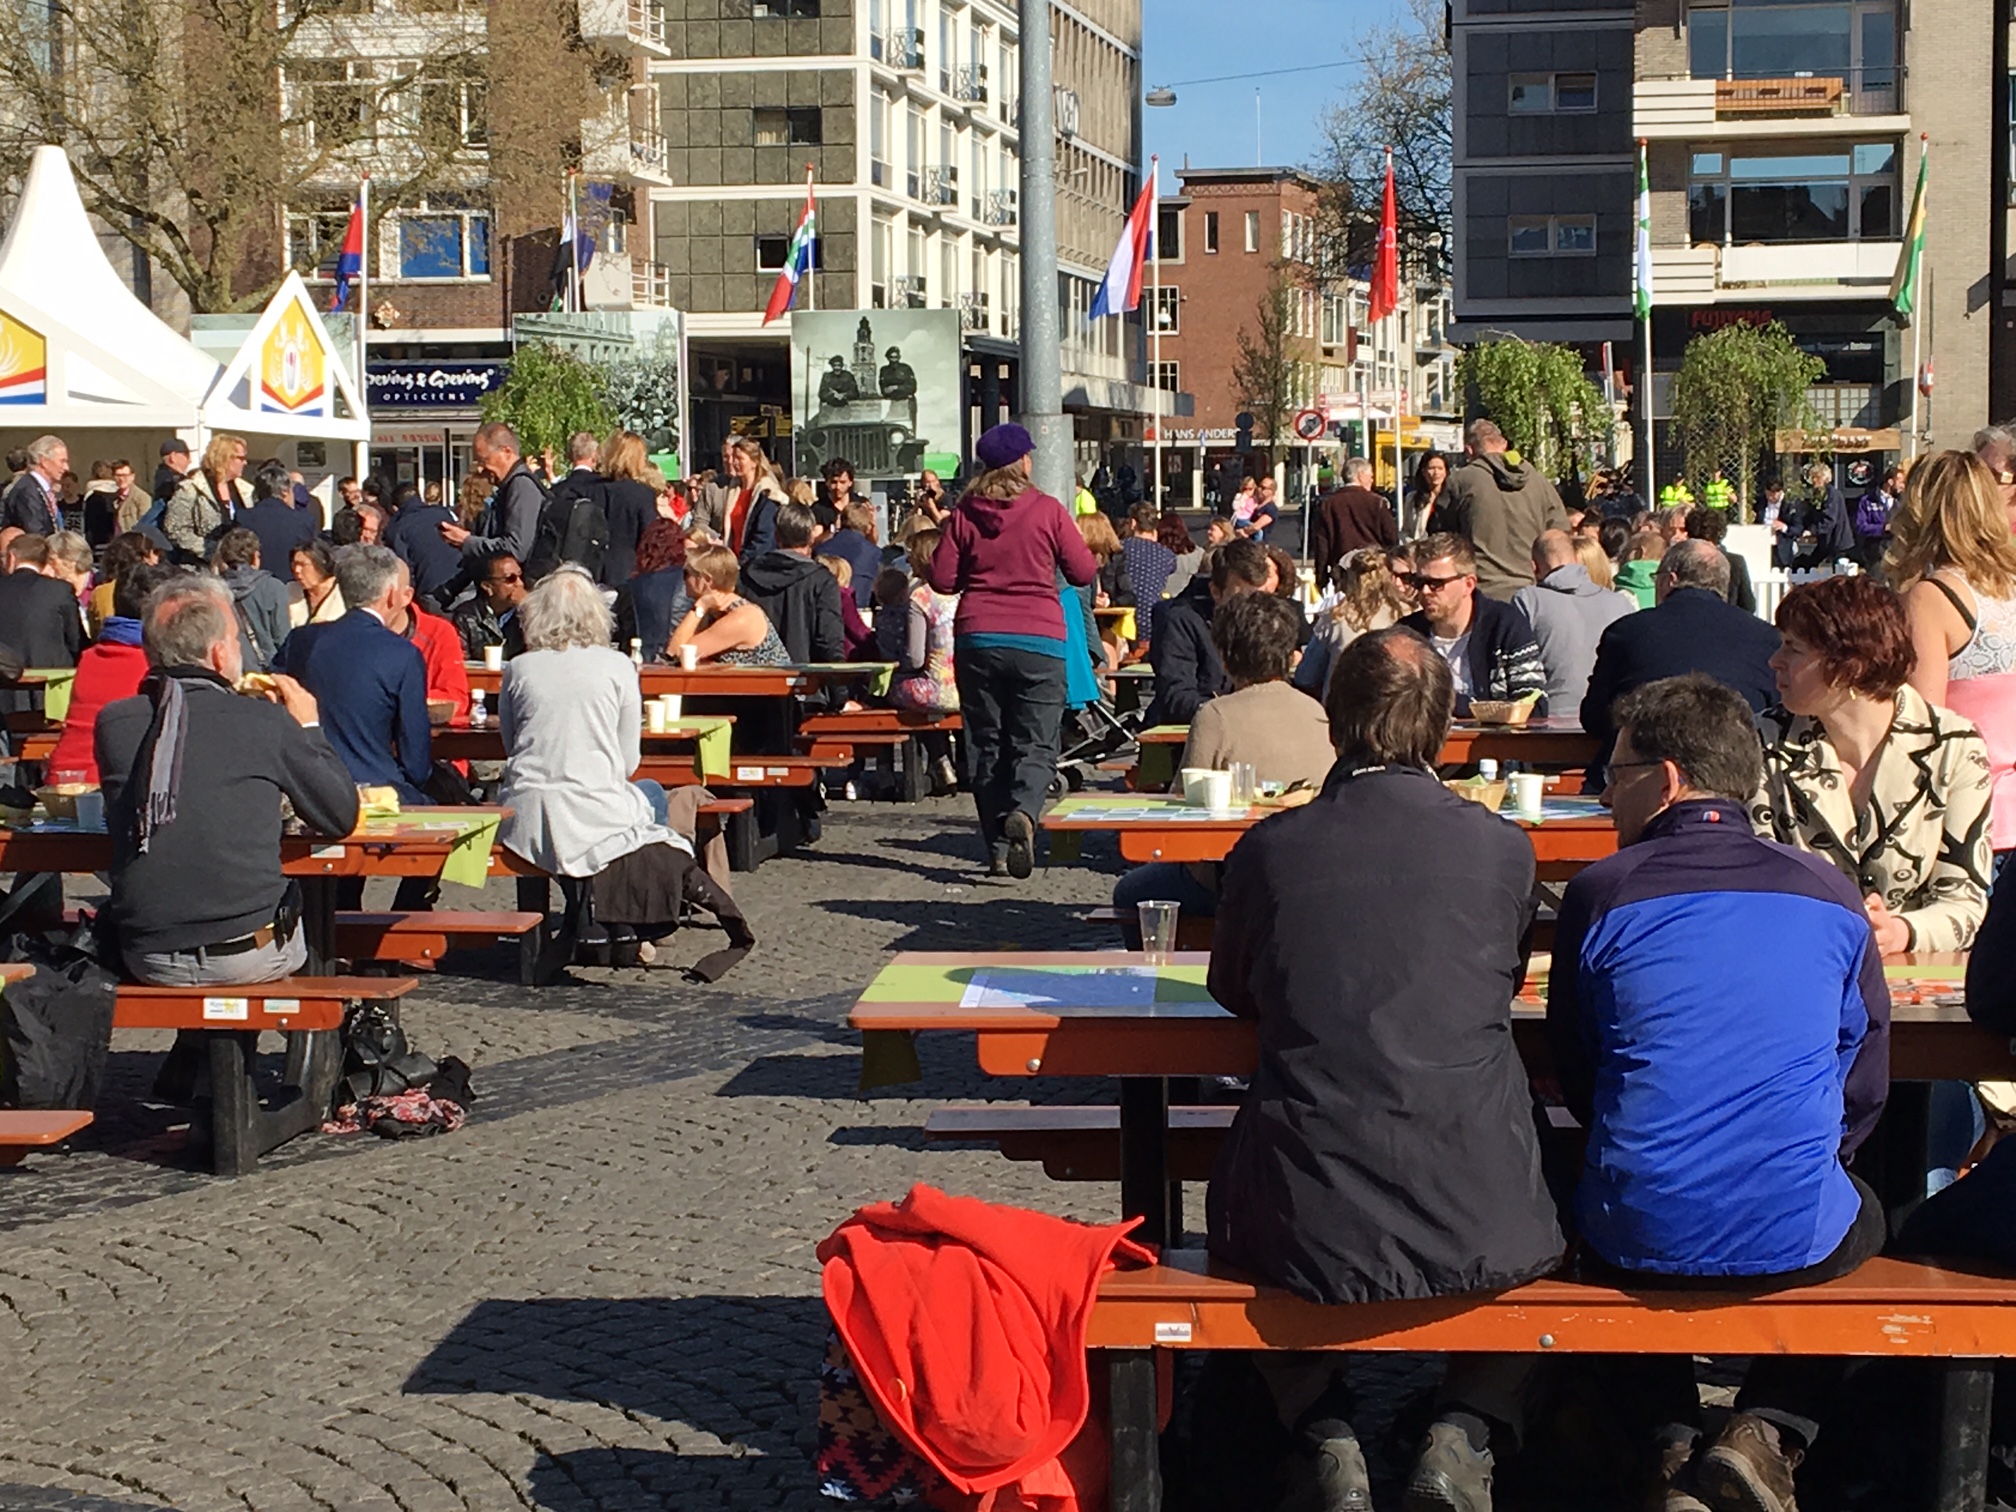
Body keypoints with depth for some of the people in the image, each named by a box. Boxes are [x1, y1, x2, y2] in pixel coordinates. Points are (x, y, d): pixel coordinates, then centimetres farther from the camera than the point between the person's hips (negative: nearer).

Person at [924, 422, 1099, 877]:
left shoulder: (965, 515, 2)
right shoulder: (1048, 511, -2)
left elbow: (941, 579, 4)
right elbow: (1084, 573, 4)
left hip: (979, 639, 2)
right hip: (1039, 642, -2)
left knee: (986, 745, 9)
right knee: (1035, 743, 1)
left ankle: (998, 848, 7)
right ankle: (1023, 810, -28)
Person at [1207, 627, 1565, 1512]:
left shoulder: (1268, 849, -4)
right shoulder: (1502, 848, -3)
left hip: (1307, 1231, 0)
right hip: (1482, 1225, 0)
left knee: (1235, 1201, 35)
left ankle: (1325, 1439, 18)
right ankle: (1465, 1432, 13)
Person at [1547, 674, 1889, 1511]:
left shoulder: (1599, 894, -2)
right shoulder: (1831, 895, 2)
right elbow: (1864, 1086, 9)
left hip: (1640, 1239, 0)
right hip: (1795, 1238, 0)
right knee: (1865, 1215, 35)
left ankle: (1673, 1443, 20)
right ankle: (1768, 1435, 12)